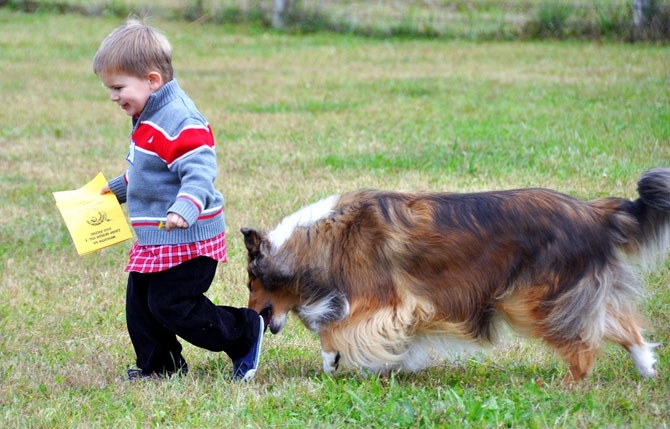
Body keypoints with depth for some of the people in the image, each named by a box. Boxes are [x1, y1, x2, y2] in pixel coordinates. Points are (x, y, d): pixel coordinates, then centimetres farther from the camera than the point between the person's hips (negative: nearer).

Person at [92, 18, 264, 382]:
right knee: (140, 304, 11)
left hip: (187, 240, -10)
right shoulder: (149, 120, 13)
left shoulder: (180, 122, -22)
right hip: (154, 240, 10)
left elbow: (199, 173, -30)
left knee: (172, 305, -8)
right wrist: (115, 189, 38)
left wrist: (184, 209, -44)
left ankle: (246, 333, 6)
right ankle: (157, 367, 23)